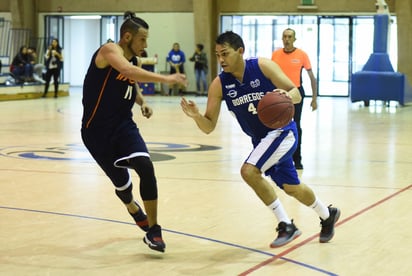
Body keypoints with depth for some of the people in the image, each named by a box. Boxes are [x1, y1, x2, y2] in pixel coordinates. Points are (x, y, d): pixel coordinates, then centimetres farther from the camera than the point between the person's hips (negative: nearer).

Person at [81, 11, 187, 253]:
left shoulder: (134, 60, 5)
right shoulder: (109, 51, -17)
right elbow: (128, 71, -39)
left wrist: (143, 102, 6)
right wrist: (166, 79, -46)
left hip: (124, 125, 5)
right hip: (97, 131, -5)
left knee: (146, 167, -21)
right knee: (122, 183, 7)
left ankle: (153, 230, -9)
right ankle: (133, 208, 46)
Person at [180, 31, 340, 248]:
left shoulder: (263, 66, -18)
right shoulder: (219, 85, -10)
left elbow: (296, 94, -15)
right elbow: (209, 127, -10)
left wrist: (287, 95, -38)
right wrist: (196, 115, -32)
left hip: (282, 131, -6)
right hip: (260, 138, 6)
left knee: (249, 171, -25)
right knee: (291, 187, 16)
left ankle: (286, 225, -11)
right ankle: (327, 215, 44)